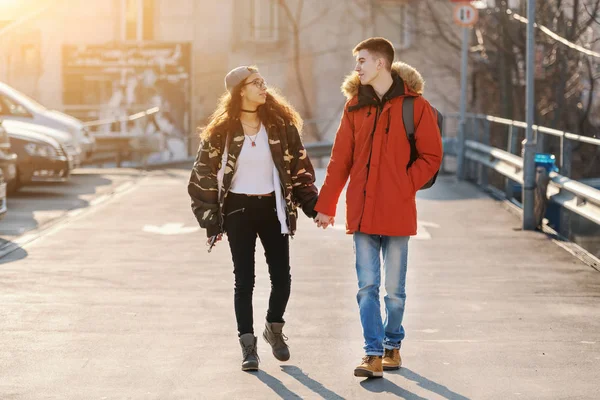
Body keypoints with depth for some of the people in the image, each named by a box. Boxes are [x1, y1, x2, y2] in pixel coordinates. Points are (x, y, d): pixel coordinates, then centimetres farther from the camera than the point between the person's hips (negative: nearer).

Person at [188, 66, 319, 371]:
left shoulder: (280, 124, 1)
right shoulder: (221, 131, -5)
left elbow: (299, 167, 5)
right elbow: (204, 175, -2)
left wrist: (314, 205, -1)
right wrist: (211, 220, -5)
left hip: (273, 208, 2)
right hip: (239, 210, -2)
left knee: (282, 278, 1)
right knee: (244, 280, 1)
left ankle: (274, 328, 28)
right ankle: (248, 345, 11)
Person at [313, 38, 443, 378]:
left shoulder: (414, 105, -3)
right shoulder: (355, 106, 8)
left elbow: (431, 156, 0)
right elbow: (340, 159, 11)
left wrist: (405, 186, -9)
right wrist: (326, 205, 10)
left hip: (397, 212, -3)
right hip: (362, 211, 3)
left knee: (395, 289, 7)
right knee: (367, 287, -1)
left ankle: (393, 345, 26)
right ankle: (374, 355, 1)